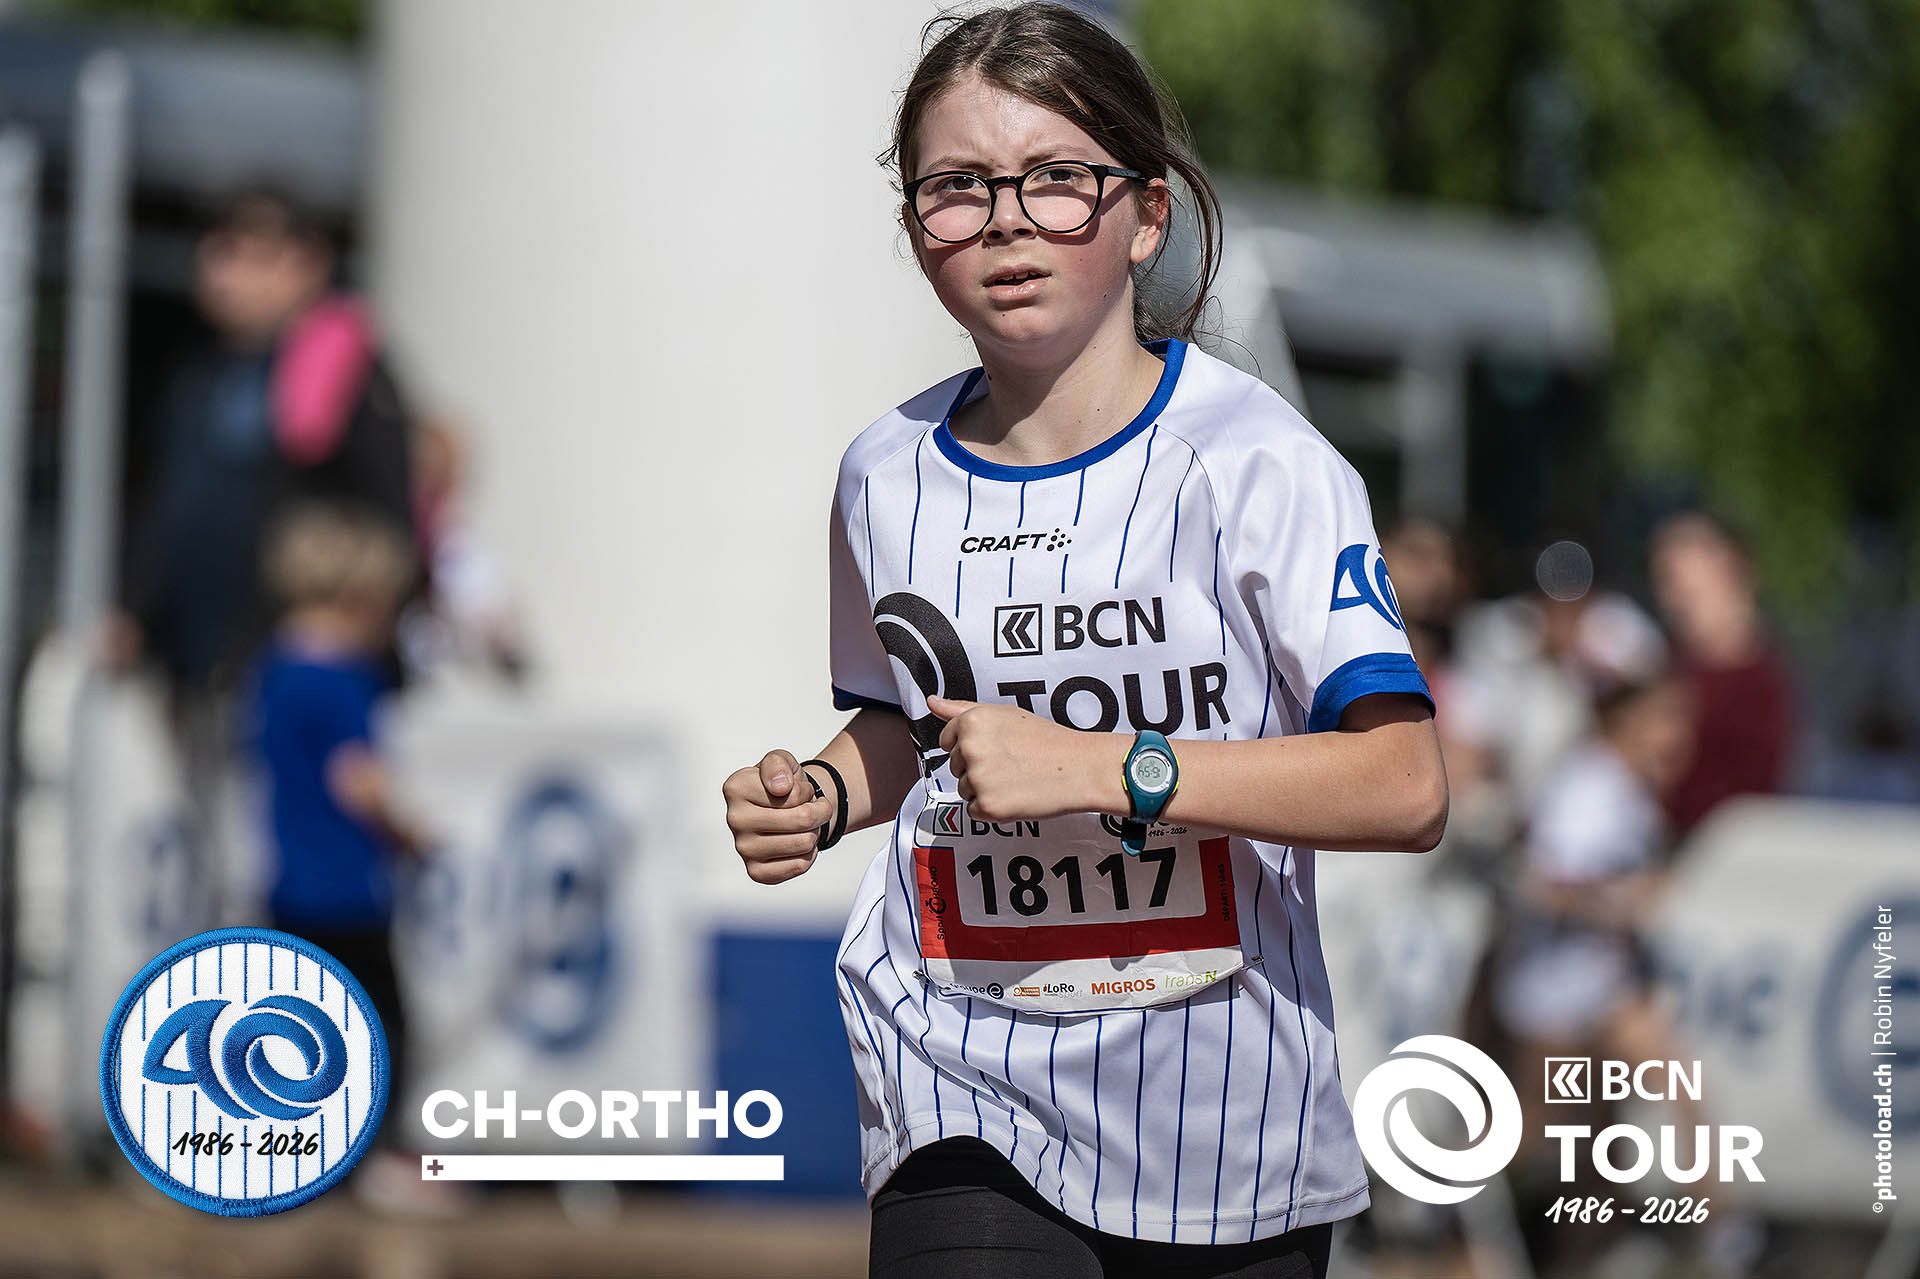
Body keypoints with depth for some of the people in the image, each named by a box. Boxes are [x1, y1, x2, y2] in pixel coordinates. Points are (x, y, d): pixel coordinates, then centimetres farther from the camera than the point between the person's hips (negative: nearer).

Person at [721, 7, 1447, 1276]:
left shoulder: (1255, 460, -10)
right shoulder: (889, 475, 6)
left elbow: (1407, 786, -18)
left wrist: (1104, 768, -24)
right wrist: (824, 795, 3)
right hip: (969, 1092, 2)